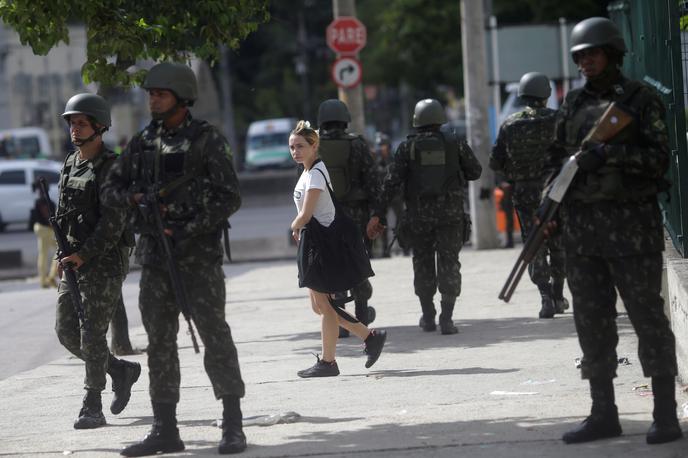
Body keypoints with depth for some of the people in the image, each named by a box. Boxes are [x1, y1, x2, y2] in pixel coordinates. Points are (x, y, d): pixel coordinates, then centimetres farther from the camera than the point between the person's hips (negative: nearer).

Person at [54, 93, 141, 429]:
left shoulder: (112, 167, -10)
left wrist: (83, 255, -20)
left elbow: (113, 221, -16)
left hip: (105, 261, -8)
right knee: (67, 331, 6)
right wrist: (62, 251, 3)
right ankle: (121, 371, 25)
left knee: (92, 333, -9)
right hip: (74, 260, 8)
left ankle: (92, 408, -2)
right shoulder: (70, 165, 13)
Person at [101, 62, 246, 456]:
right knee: (160, 342, 7)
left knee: (215, 335, -7)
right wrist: (137, 197, -6)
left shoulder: (208, 140, -5)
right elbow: (112, 189, 16)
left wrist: (188, 230, -16)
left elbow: (230, 198, -9)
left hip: (199, 255, -6)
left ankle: (233, 426, -4)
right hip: (154, 256, 6)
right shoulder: (143, 143, 11)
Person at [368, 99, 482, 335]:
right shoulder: (455, 143, 0)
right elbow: (475, 172, 8)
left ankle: (428, 317, 23)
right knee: (449, 264, 1)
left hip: (418, 216, 1)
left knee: (423, 264, 16)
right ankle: (446, 319, -9)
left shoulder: (407, 147, -1)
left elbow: (392, 182, -7)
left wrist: (378, 215, -7)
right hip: (450, 214, -1)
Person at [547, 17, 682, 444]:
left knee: (648, 317, -3)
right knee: (592, 321, 7)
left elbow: (659, 158, -9)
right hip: (581, 224, 5)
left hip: (631, 221, -5)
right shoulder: (574, 104, 14)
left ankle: (666, 415, 1)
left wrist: (609, 153, -20)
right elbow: (557, 156, 18)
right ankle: (604, 414, 14)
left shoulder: (641, 99, -2)